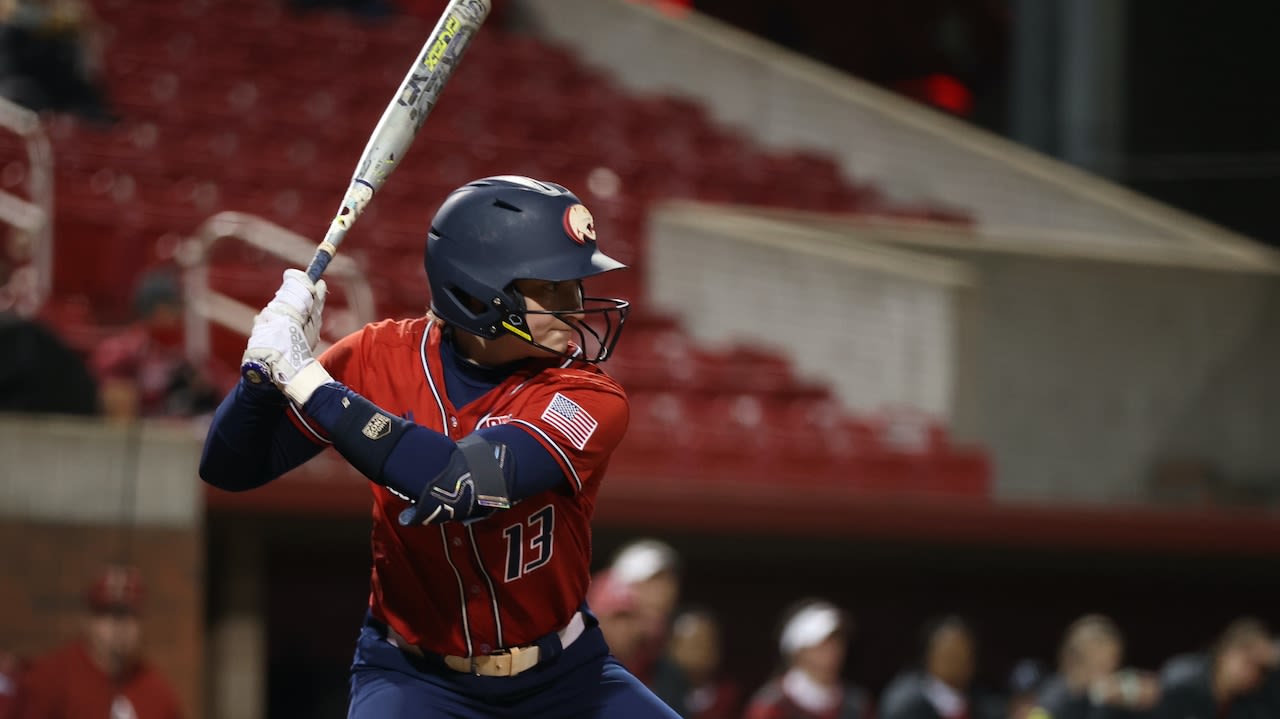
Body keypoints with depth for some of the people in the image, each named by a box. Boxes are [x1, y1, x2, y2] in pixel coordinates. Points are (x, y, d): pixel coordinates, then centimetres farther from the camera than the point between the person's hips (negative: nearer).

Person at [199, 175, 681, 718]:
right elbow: (230, 468, -5)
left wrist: (307, 380, -33)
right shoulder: (382, 358, -11)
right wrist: (266, 370, -26)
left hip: (562, 674, 1)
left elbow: (462, 484, -35)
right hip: (413, 673, -1)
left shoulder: (589, 400, -19)